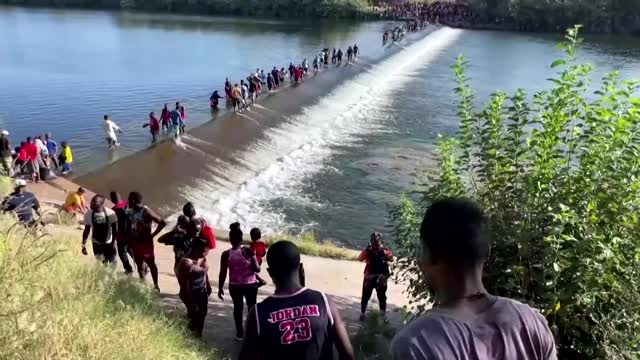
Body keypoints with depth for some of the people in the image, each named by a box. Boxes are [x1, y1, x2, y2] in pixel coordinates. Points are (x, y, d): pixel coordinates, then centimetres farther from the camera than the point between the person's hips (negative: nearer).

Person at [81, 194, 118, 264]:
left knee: (112, 262, 9)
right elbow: (87, 230, -2)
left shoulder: (110, 213, -22)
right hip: (96, 243, 2)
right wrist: (83, 245, -4)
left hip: (109, 243, -2)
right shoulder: (89, 214, -14)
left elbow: (115, 230, -11)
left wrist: (113, 243, -12)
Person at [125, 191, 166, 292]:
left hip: (145, 242, -7)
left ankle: (156, 285, 20)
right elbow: (127, 226, 14)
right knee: (139, 264, 18)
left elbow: (162, 223, -21)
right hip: (134, 242, 7)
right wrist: (126, 236, -1)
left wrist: (152, 235, -16)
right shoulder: (130, 211, 1)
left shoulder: (146, 212, -20)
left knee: (151, 264, 8)